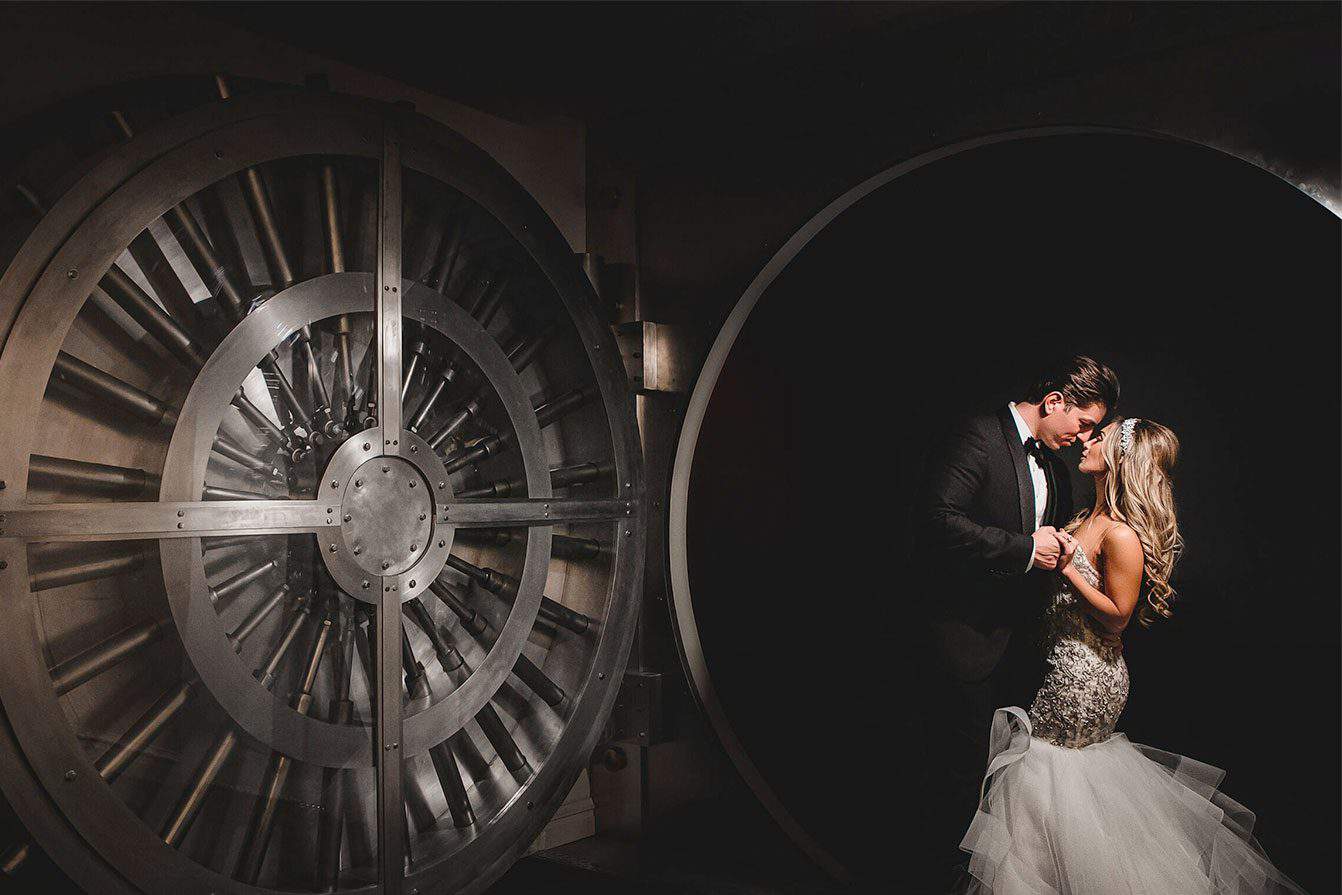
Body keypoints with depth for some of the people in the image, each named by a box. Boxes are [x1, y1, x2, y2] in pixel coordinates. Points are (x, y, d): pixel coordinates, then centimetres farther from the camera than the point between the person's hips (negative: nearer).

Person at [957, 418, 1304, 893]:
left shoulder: (1121, 536, -24)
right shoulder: (1090, 516, 4)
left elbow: (1117, 616, -20)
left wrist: (1068, 568, -24)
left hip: (1083, 676, -9)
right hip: (1060, 658, 9)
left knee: (1042, 758, 8)